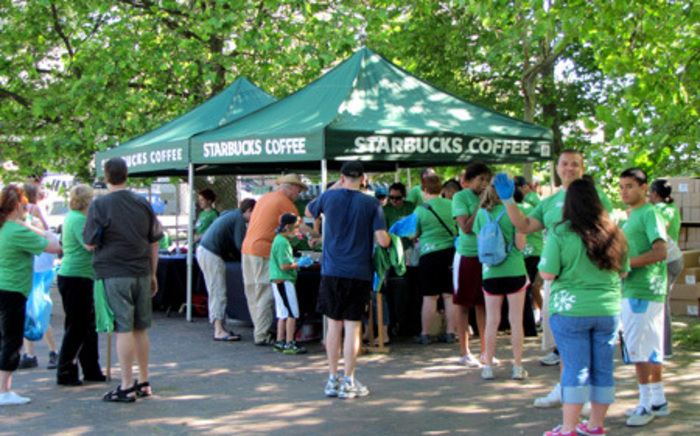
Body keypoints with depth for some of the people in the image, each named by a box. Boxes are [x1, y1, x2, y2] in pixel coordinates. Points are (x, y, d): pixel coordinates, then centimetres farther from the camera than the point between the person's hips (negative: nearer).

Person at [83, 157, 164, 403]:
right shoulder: (143, 204, 7)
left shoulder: (99, 206, -9)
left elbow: (90, 244, -6)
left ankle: (127, 387, -1)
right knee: (140, 329, 13)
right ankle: (144, 382, 21)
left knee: (123, 329, -3)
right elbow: (154, 242, 11)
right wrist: (152, 274, 18)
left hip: (114, 274, -5)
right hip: (141, 272, 5)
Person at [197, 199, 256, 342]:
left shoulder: (231, 215, 22)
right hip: (211, 254, -10)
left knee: (215, 293, 13)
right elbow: (240, 245, -13)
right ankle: (219, 331, -12)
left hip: (203, 250, 10)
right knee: (218, 293, -9)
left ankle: (220, 328, 16)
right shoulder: (238, 218, -8)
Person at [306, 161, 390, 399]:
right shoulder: (371, 203, -4)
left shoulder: (329, 197, 1)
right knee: (352, 326, 2)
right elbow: (382, 239, -12)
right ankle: (348, 381, 5)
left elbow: (309, 212, 22)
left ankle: (332, 379, 16)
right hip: (359, 272, -2)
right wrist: (388, 239, 12)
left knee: (334, 323, 10)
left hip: (332, 271, 2)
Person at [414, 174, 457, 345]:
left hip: (430, 254, -4)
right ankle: (450, 332, 12)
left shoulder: (421, 210, -7)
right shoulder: (452, 205, 4)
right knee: (449, 295, 8)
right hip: (451, 252, 4)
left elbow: (413, 234, 2)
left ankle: (425, 334, 8)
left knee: (430, 297, 1)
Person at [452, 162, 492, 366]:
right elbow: (466, 227, -14)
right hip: (467, 256, -5)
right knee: (463, 305, 3)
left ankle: (485, 351, 17)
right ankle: (464, 353, 10)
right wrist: (481, 205, -15)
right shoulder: (460, 197, -5)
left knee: (484, 305, 9)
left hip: (486, 255, 5)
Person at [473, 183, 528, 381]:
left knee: (492, 321, 8)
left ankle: (488, 366, 10)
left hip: (490, 273, 3)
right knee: (516, 320, 4)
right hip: (514, 271, -3)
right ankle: (518, 367, 8)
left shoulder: (481, 213, 2)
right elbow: (520, 245, -8)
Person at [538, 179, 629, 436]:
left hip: (571, 311, -3)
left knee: (575, 369, 0)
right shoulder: (613, 234, 2)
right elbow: (623, 272, 12)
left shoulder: (560, 234, -10)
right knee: (603, 369, 11)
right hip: (609, 310, 3)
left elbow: (547, 274, -10)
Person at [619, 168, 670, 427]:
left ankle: (647, 404, -1)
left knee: (638, 349, -8)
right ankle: (659, 402, 20)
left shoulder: (649, 213, -10)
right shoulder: (631, 217, 20)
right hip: (631, 291, 10)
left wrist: (625, 263, -20)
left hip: (643, 292, -10)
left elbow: (660, 252, -21)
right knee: (651, 349, 13)